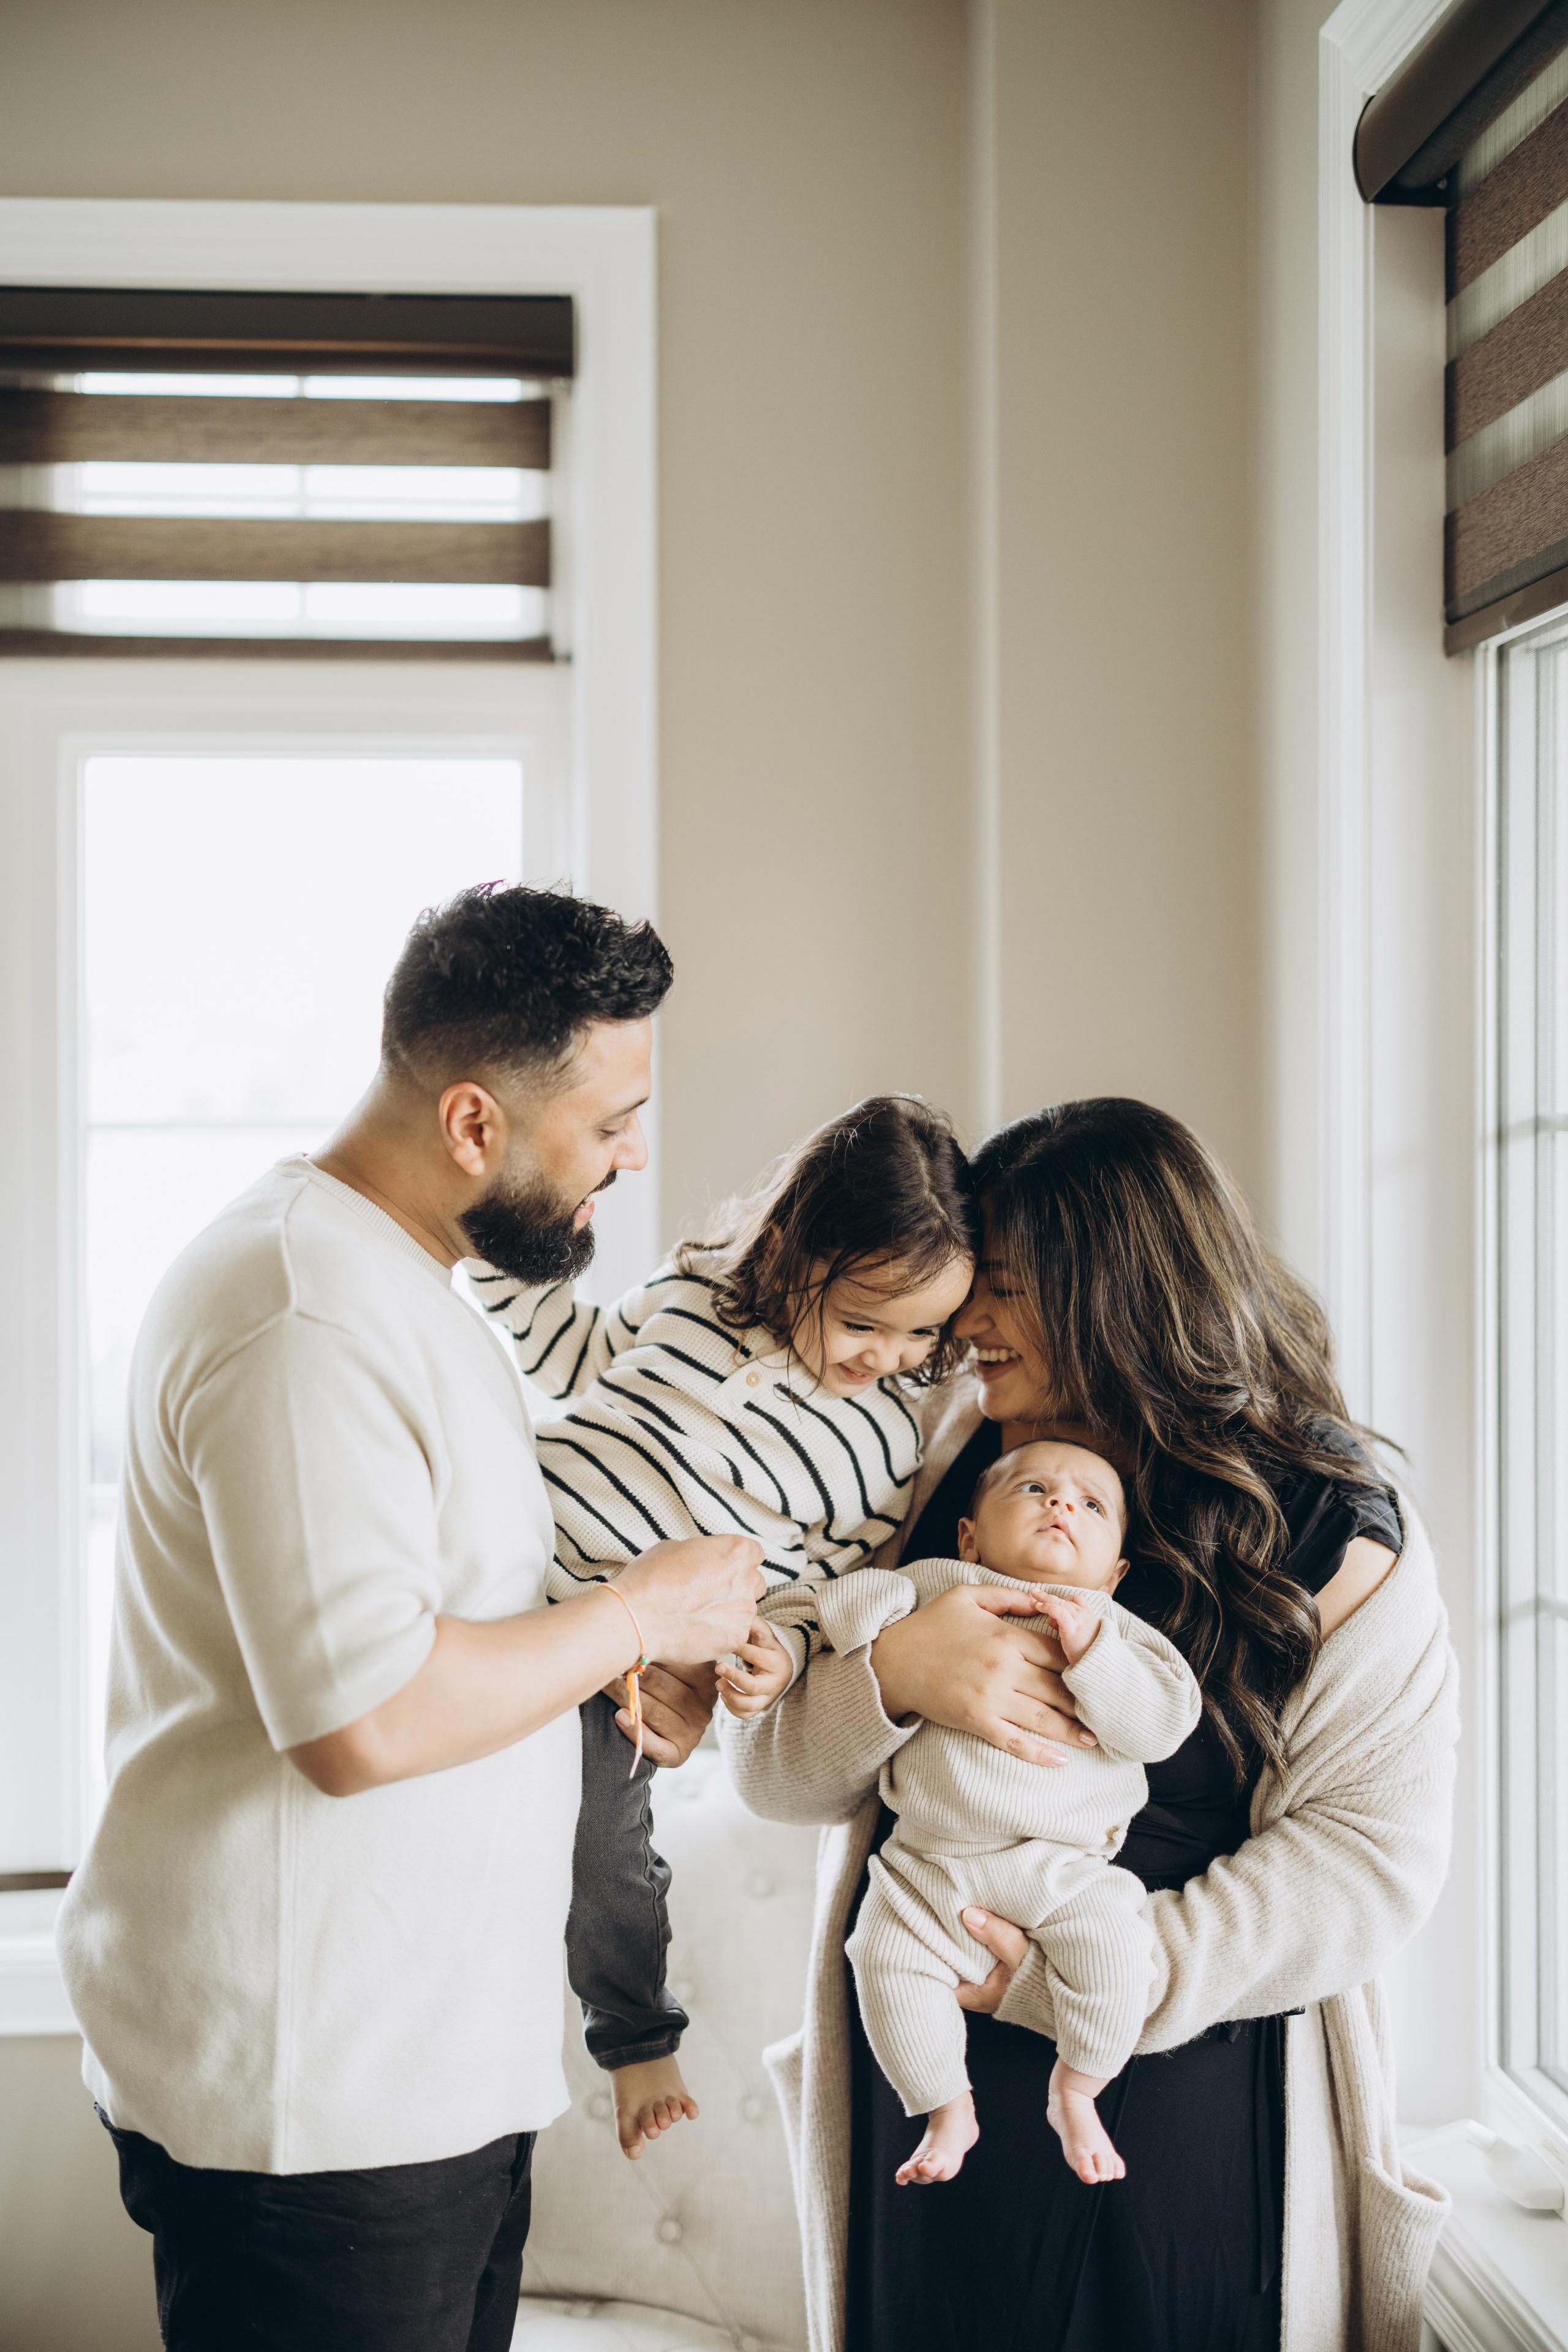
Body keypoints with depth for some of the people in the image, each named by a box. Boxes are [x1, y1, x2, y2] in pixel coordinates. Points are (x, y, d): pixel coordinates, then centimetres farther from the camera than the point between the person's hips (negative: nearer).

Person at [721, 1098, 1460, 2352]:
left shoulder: (1338, 1532, -7)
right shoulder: (936, 1458, 3)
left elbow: (1375, 1852, -12)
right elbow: (774, 1767, 1)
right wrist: (891, 1675, -21)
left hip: (1190, 2126, -3)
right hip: (927, 2094, 3)